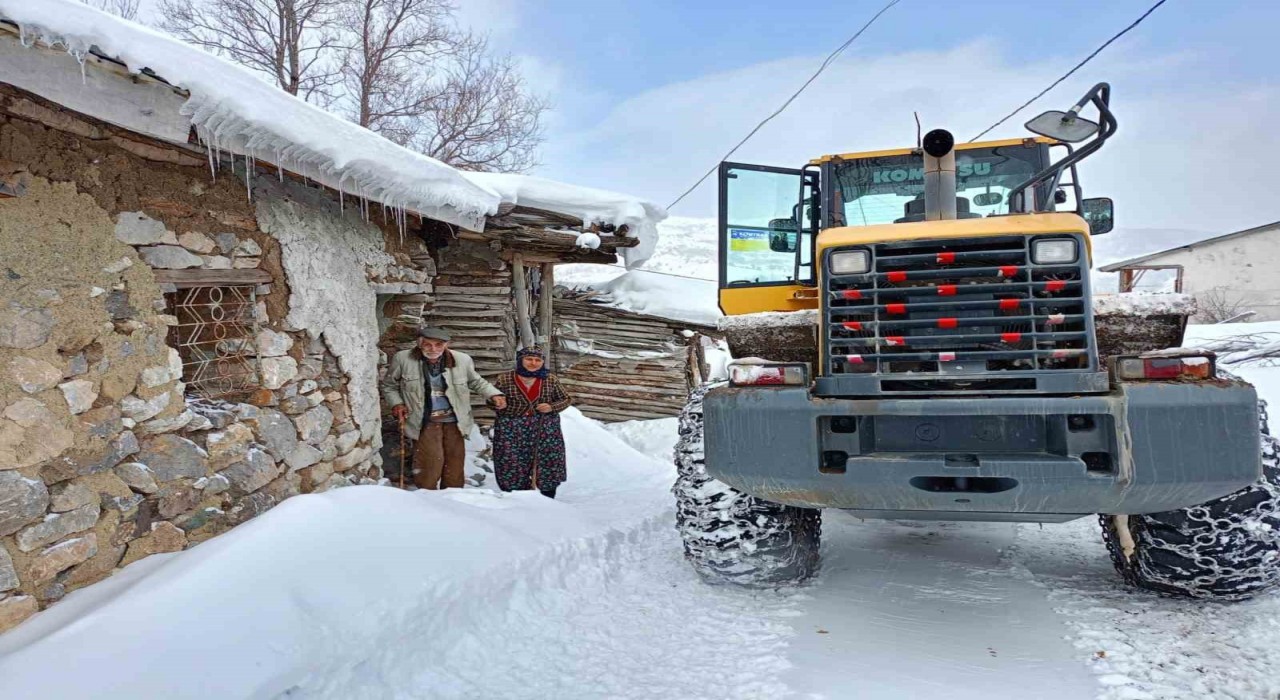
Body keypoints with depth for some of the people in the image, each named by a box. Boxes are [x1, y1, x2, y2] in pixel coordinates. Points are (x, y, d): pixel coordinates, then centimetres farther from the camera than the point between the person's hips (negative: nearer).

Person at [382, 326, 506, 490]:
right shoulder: (403, 359, -4)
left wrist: (494, 394, 1)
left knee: (454, 466, 8)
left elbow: (476, 382, 17)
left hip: (454, 421, 3)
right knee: (432, 462, -16)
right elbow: (389, 386, 13)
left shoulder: (462, 360, -2)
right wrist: (396, 403, -4)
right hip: (426, 421, -2)